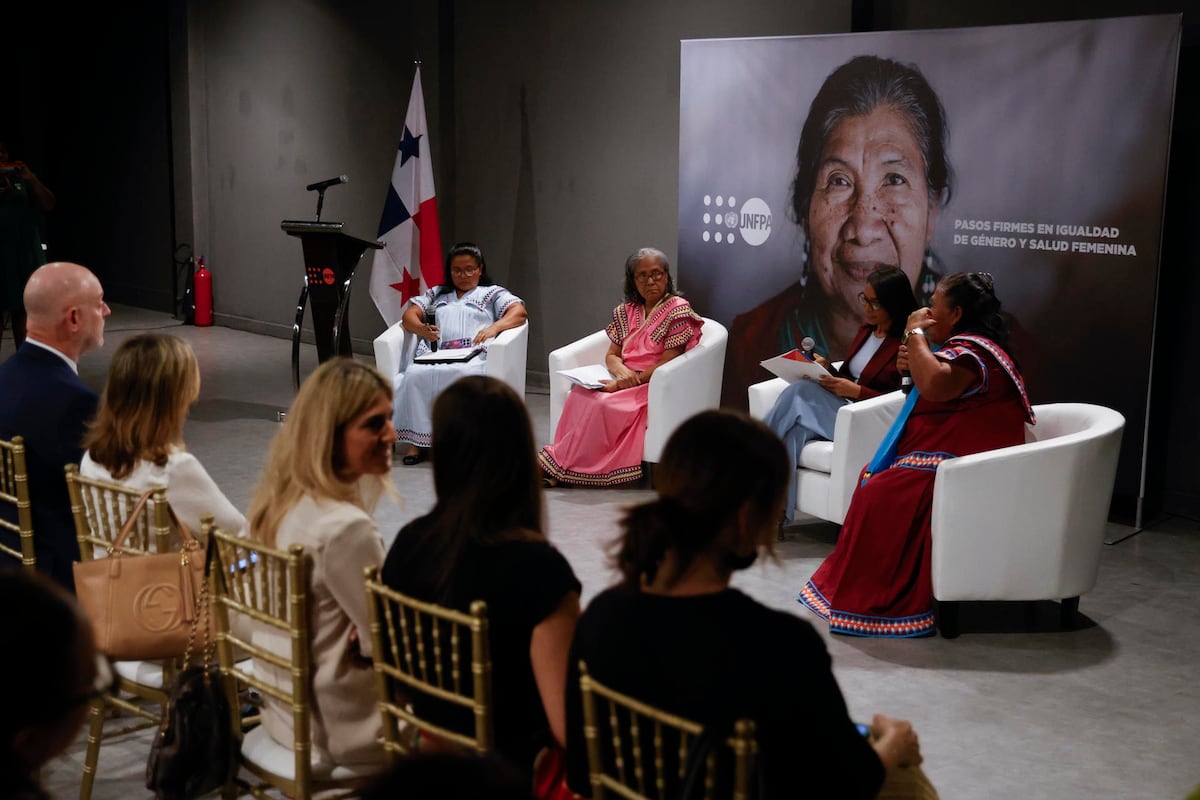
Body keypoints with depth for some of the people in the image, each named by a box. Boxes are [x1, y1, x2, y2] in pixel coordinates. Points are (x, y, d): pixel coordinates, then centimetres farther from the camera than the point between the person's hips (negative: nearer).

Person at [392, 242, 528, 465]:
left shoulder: (493, 293, 25)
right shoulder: (437, 294, 35)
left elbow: (519, 312, 7)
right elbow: (409, 315, 21)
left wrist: (495, 327, -13)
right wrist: (422, 329, -3)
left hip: (473, 356, -3)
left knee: (465, 374, -40)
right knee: (415, 374, -34)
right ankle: (417, 441, -30)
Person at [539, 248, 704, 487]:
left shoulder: (678, 310, -6)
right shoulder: (627, 311, 14)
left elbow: (667, 364, -12)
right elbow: (611, 356, 14)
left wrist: (620, 384, -17)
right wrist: (621, 371, -12)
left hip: (653, 386, -6)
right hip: (623, 380, 6)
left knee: (602, 404, -31)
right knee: (580, 393, -27)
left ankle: (556, 465, -26)